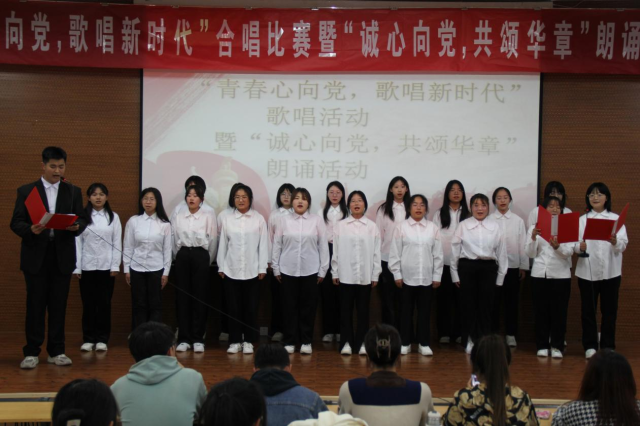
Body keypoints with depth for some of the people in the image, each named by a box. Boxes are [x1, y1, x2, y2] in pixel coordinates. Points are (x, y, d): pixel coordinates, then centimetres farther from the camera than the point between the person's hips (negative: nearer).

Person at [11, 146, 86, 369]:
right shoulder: (26, 191, 4)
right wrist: (30, 229, -21)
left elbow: (82, 220, 6)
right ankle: (31, 352, 9)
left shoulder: (73, 192, 10)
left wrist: (76, 225, -18)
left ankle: (56, 351, 14)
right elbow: (16, 223, -1)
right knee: (35, 305, 1)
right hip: (36, 256, -2)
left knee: (59, 305, 6)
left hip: (62, 256, 2)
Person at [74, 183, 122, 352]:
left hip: (106, 266, 1)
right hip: (87, 266, 0)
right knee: (88, 304, 3)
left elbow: (117, 243, 3)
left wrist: (115, 266, -3)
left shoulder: (113, 217, 5)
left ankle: (102, 339, 12)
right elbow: (77, 242, 1)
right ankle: (88, 339, 12)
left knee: (104, 303, 4)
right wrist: (77, 267, -3)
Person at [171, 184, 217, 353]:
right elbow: (174, 240, 10)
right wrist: (178, 257, 11)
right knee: (182, 297, 2)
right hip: (182, 256, 2)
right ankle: (184, 338, 8)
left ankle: (198, 339, 7)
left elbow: (213, 241, 3)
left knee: (200, 297, 0)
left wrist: (207, 261, 8)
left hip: (200, 256, -2)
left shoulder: (209, 217, 0)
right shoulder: (177, 217, 6)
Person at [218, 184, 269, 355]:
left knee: (251, 307, 4)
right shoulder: (227, 219, 6)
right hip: (231, 270, 1)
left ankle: (248, 341, 15)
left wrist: (262, 268, -3)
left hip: (252, 270, -1)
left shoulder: (259, 219, 1)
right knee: (234, 307, 5)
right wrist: (221, 267, 3)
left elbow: (263, 244, 0)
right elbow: (223, 244, 7)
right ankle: (235, 341, 14)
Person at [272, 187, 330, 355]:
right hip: (288, 270, 1)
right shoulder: (284, 220, 2)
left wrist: (323, 270, -1)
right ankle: (290, 341, 14)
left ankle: (306, 341, 16)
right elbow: (277, 245, 5)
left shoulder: (317, 220, 0)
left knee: (308, 307, 6)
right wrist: (276, 268, 2)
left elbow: (323, 246, 1)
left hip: (310, 271, 0)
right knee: (290, 307, 5)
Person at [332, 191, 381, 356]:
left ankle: (362, 342, 13)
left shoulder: (372, 226, 3)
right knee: (346, 309, 4)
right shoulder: (340, 225, 2)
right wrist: (335, 273, 1)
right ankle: (346, 342, 10)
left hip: (365, 275, 0)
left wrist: (375, 275, 1)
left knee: (363, 309, 6)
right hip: (345, 274, 0)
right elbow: (336, 250, 3)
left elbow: (376, 252, 3)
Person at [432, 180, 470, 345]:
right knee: (444, 298, 2)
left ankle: (459, 332, 10)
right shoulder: (439, 214, 7)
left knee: (460, 297, 2)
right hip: (443, 262, 0)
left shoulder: (467, 215, 7)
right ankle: (444, 333, 9)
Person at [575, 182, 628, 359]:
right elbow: (574, 243, 0)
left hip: (610, 271, 0)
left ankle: (608, 347, 14)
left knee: (609, 310, 4)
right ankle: (590, 346, 14)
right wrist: (579, 247, -23)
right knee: (588, 310, 4)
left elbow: (623, 244, -5)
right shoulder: (582, 220, 9)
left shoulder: (615, 218, 7)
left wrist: (615, 242, -27)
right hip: (587, 271, 0)